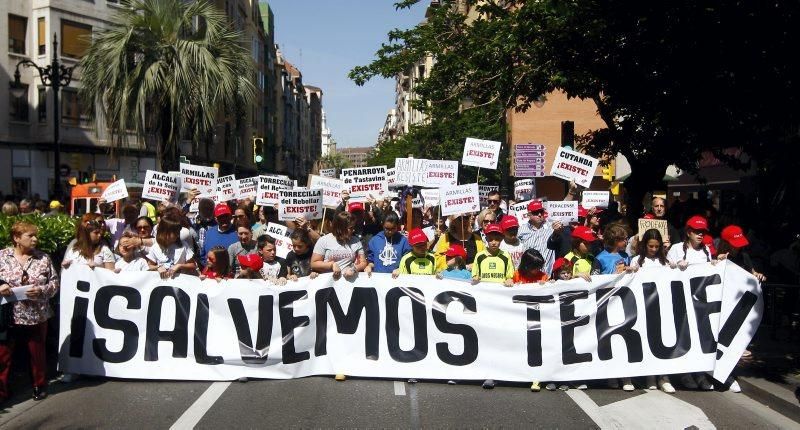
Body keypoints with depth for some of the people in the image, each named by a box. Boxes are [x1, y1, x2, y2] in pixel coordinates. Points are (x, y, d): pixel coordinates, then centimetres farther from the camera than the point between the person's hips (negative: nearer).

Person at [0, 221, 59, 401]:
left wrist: (41, 290, -15)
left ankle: (40, 386, 32)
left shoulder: (43, 258, 1)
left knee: (37, 353, 14)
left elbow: (54, 282, 3)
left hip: (36, 317, 1)